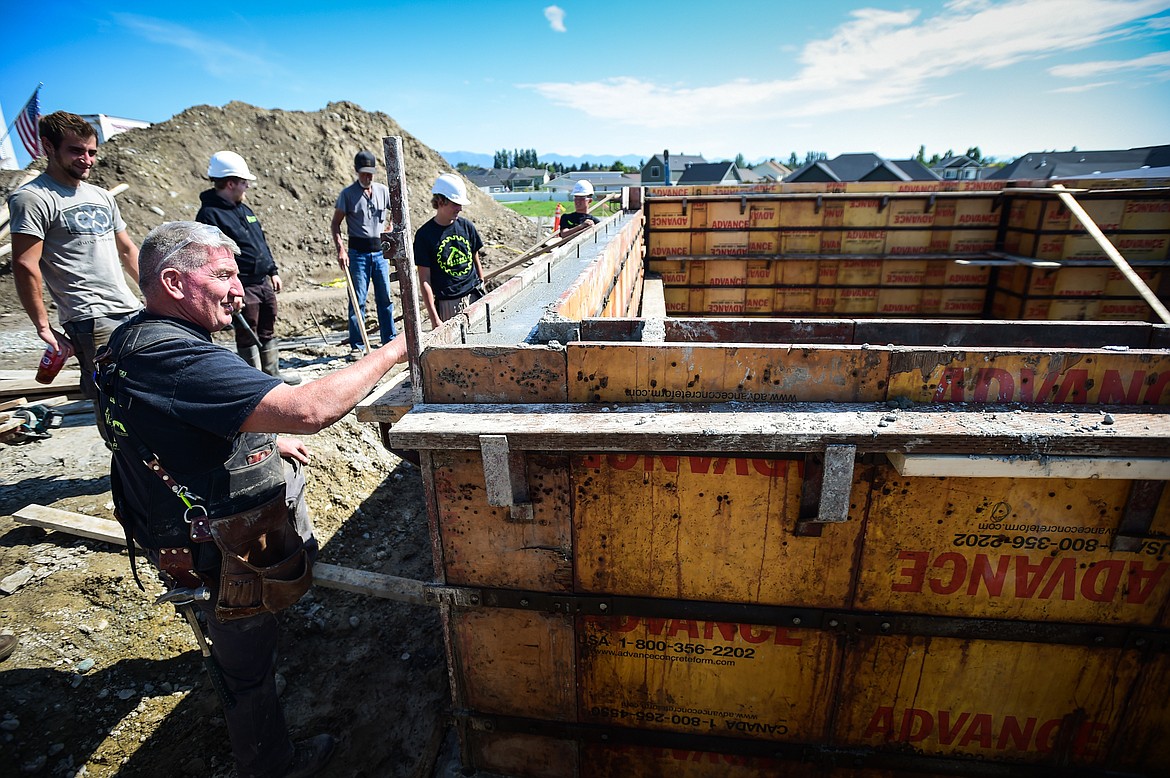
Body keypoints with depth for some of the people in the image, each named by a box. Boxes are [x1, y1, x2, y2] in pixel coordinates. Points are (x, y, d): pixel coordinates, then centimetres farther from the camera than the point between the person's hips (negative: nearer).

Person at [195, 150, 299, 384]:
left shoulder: (244, 210, 15)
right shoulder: (209, 214, -13)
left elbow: (262, 243, 23)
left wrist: (273, 271, 20)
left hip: (263, 282, 9)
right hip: (242, 286, -9)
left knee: (267, 331, 17)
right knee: (248, 336, 3)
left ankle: (272, 373, 30)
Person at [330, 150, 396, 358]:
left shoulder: (383, 190, 7)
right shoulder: (347, 194, -2)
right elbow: (335, 224, -1)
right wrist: (340, 250, -13)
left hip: (380, 251, 3)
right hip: (358, 252, -3)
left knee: (385, 298, 8)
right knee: (358, 300, -1)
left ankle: (390, 341, 18)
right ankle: (356, 346, 6)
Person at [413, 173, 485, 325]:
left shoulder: (466, 226, 6)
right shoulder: (424, 234, -6)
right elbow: (424, 280, -7)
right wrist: (434, 318, -12)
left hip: (474, 296, 4)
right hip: (447, 304, -3)